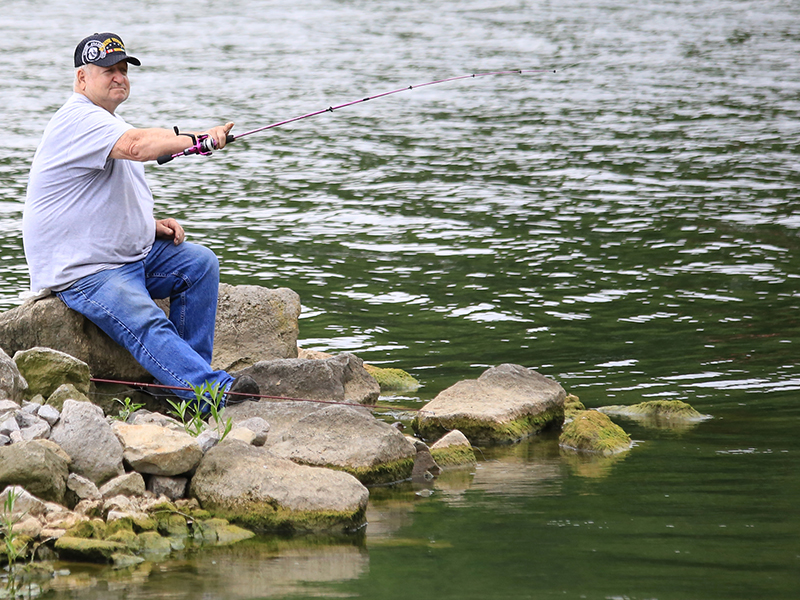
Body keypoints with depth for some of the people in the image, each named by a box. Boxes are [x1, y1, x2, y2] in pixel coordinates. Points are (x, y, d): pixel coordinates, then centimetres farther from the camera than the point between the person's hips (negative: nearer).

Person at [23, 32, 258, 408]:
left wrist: (152, 225, 11)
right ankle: (217, 391, -44)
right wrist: (198, 138, -37)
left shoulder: (110, 122, 19)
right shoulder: (79, 120, -15)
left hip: (134, 255, 10)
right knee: (146, 324, -28)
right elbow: (136, 146, -35)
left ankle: (189, 371, -7)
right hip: (82, 271, -10)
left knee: (199, 263, -5)